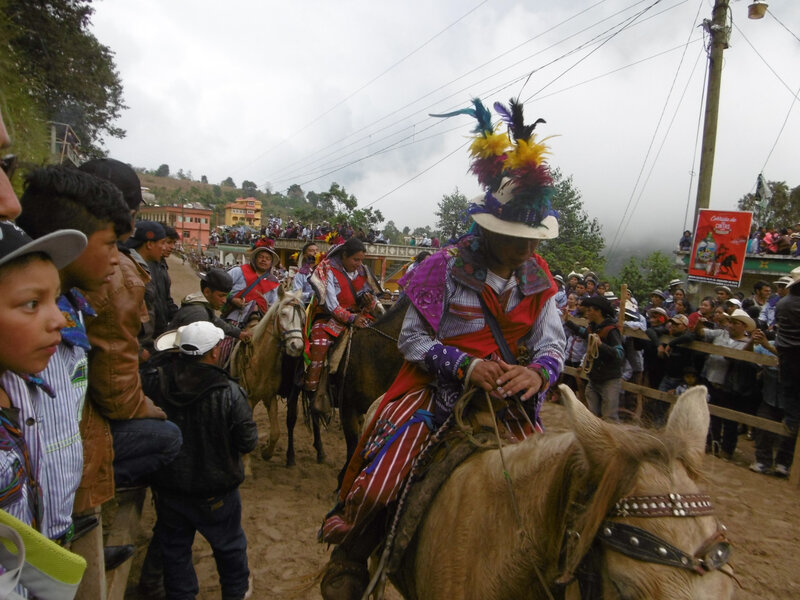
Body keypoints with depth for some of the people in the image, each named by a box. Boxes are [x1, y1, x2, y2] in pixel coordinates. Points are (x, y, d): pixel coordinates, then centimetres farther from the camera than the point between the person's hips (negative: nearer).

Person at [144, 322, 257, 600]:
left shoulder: (152, 382, -18)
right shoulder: (229, 392, -26)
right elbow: (248, 442, -20)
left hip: (167, 486, 2)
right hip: (216, 490, -2)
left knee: (174, 548, 25)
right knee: (230, 545, 24)